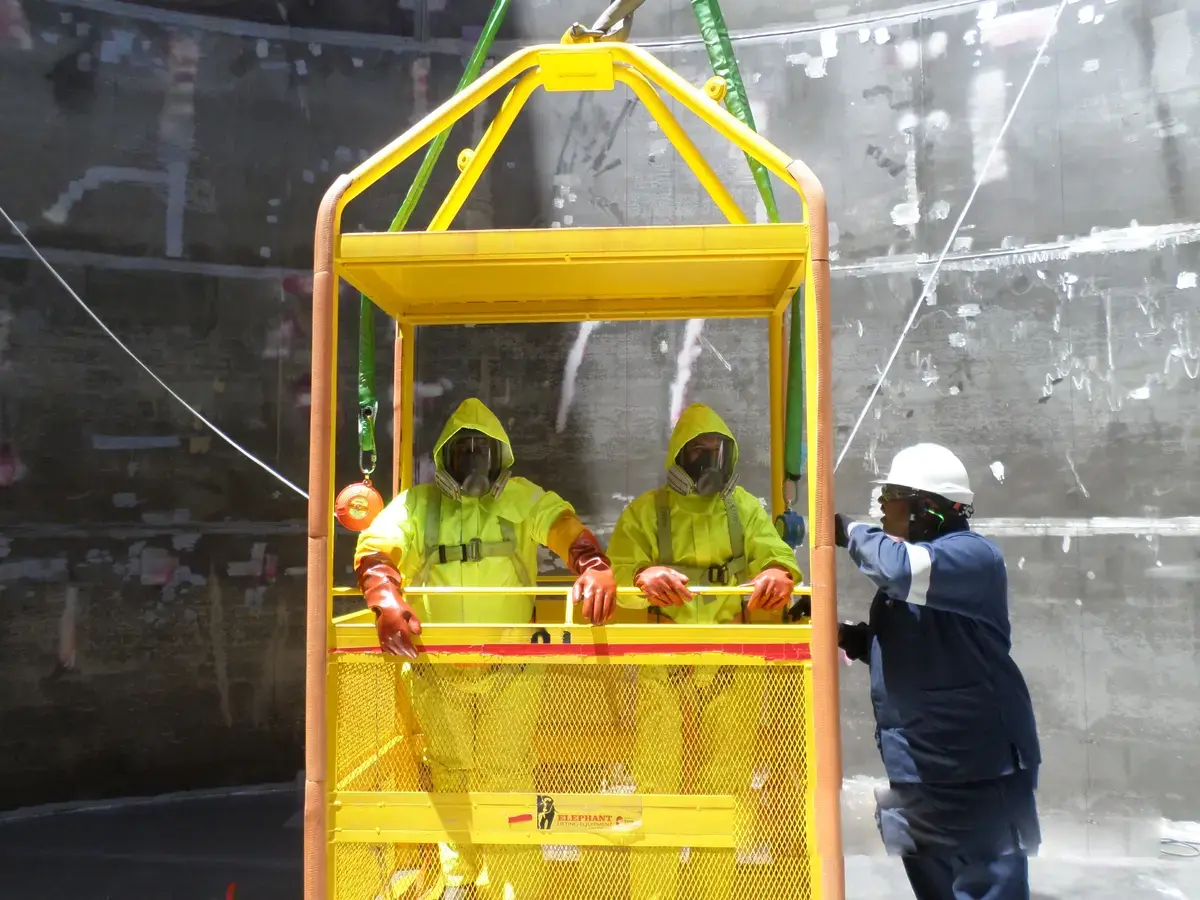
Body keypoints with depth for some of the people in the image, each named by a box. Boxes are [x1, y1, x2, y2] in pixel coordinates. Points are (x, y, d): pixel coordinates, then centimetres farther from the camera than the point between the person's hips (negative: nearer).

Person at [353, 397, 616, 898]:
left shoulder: (522, 499, 1)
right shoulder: (417, 504, 3)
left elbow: (567, 529, -15)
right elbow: (375, 549, -11)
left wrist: (594, 569, -37)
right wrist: (388, 599, -32)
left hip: (509, 665, -1)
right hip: (437, 666, 2)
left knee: (507, 774, 4)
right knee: (451, 773, 15)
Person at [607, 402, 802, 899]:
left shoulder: (745, 508, 8)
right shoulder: (647, 510, 0)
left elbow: (775, 555, -4)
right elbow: (618, 572, -10)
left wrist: (777, 575, -28)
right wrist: (645, 578, -33)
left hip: (731, 664, 3)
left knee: (725, 783, 13)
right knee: (656, 782, -2)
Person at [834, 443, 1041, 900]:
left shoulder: (973, 554, -17)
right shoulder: (911, 556, 13)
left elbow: (904, 570, -38)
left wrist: (852, 533, -19)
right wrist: (846, 635, 1)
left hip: (979, 770, -9)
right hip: (919, 772, 9)